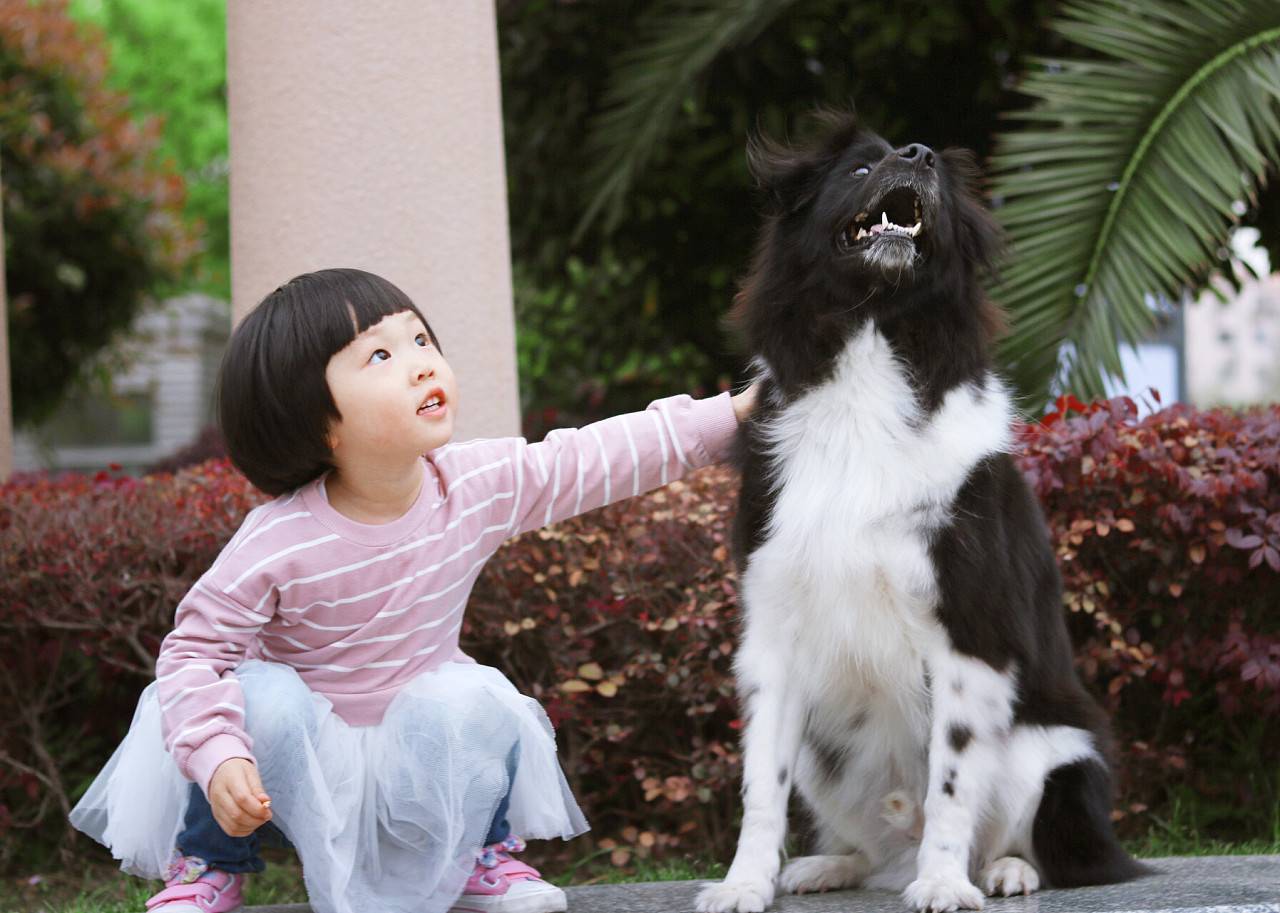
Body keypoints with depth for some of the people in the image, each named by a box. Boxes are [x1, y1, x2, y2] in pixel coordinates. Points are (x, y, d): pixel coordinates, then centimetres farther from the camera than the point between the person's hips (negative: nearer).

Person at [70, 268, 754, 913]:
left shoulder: (479, 486, -15)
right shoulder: (276, 546, -27)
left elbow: (591, 459, -7)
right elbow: (193, 651, -23)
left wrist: (726, 415, -6)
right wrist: (218, 757, -38)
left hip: (421, 748, 3)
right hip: (303, 749, -2)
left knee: (473, 698, -26)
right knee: (261, 696, -31)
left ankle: (476, 856, 4)